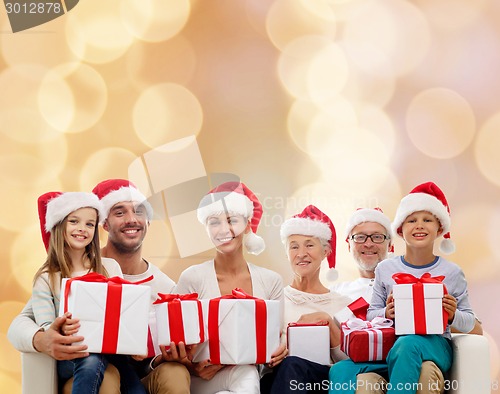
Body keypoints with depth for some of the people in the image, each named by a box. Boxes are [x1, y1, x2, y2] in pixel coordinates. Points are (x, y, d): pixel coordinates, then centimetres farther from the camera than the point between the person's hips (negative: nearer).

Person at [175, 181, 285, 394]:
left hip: (251, 372, 4)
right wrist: (194, 366, -24)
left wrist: (278, 352, -15)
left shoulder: (271, 281, 5)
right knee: (245, 375, -36)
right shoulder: (192, 278, -5)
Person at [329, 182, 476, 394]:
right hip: (389, 344, 2)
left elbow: (469, 322, 9)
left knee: (407, 344, -40)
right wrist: (386, 313, -11)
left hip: (434, 345, -2)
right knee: (340, 371, -26)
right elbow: (371, 314, 10)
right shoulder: (385, 269, 8)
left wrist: (453, 316, -13)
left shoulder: (452, 272, 5)